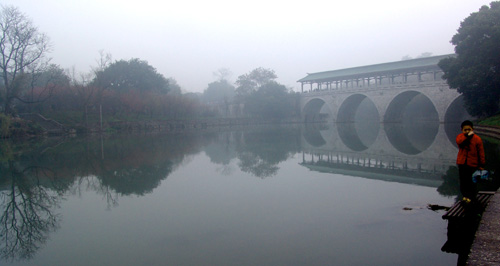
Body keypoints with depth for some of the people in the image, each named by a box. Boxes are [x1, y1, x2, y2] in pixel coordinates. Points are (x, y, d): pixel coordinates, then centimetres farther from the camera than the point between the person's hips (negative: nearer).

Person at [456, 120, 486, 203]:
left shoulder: (477, 139, -7)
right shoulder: (460, 136, 0)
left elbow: (481, 153, -3)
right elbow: (459, 142, -26)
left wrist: (482, 164, -3)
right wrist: (467, 136, -31)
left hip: (473, 164, -2)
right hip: (462, 163, 3)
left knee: (472, 181, 1)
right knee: (463, 180, 10)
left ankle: (471, 197, 18)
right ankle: (465, 195, 27)